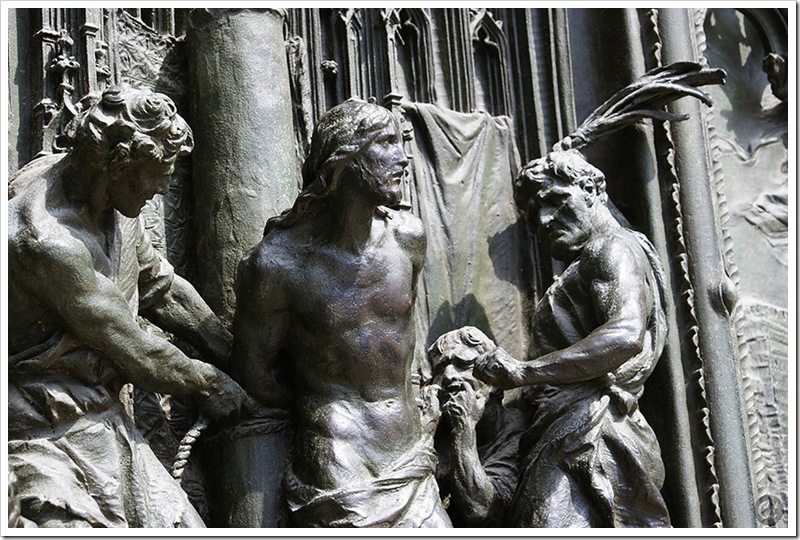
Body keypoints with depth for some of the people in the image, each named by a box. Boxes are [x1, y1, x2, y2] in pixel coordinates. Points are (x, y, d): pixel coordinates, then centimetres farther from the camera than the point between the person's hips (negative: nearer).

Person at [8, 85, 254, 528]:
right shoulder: (48, 240, -27)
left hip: (97, 416, 9)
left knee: (174, 522, 9)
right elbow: (133, 350, -19)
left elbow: (159, 287, 14)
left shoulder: (112, 199, 0)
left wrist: (235, 355, 14)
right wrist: (210, 384, -5)